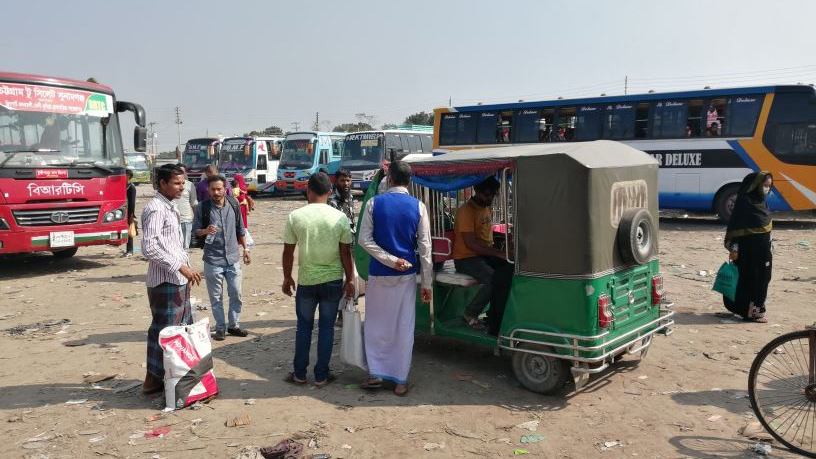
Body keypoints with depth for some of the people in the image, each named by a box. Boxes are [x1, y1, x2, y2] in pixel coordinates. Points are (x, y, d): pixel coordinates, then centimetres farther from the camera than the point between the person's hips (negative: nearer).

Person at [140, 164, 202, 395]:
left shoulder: (170, 207, 14)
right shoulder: (156, 209, -16)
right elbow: (149, 248, -24)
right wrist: (180, 266, -23)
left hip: (178, 280, 10)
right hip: (165, 281, -10)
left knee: (183, 327, 17)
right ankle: (153, 380, 11)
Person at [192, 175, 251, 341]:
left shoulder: (234, 204, 0)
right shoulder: (202, 207, -9)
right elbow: (195, 230, -4)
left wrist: (245, 249, 9)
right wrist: (205, 231, -25)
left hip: (233, 258, 3)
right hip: (213, 260, -3)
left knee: (236, 294, 9)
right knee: (216, 297, 7)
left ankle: (234, 325, 25)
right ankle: (220, 328, 21)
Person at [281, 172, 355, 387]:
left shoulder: (295, 216, -6)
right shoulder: (340, 218, -7)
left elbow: (288, 252, -1)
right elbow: (345, 252, -4)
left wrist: (287, 277, 12)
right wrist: (349, 280, 5)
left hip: (306, 280, 0)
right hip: (333, 280, 0)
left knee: (304, 326, 14)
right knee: (327, 327, 10)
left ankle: (299, 374, 21)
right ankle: (321, 376, 16)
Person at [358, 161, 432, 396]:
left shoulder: (375, 203, -4)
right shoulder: (418, 207, -3)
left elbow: (365, 239, -10)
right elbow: (425, 246, -4)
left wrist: (391, 260, -8)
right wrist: (427, 283, 0)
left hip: (378, 274, -1)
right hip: (407, 274, 1)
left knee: (376, 324, 15)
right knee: (404, 326, 8)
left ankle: (376, 373, 18)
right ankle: (400, 381, 14)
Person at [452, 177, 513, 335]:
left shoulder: (487, 209, 16)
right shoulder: (467, 210, -13)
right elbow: (470, 242, -21)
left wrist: (499, 251, 4)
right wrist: (498, 254, -24)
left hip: (485, 254, 8)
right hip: (466, 258, -8)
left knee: (510, 269, -16)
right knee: (494, 279, -30)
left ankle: (496, 317, -8)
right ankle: (470, 313, -8)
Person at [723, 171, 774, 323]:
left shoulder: (762, 201, 12)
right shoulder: (744, 201, -13)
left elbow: (767, 226, 18)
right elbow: (735, 225, -16)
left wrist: (768, 250, 19)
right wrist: (734, 247, -21)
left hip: (763, 248, 8)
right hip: (748, 249, -8)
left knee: (762, 279, 12)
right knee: (749, 280, 0)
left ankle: (757, 309, 23)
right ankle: (750, 312, 9)